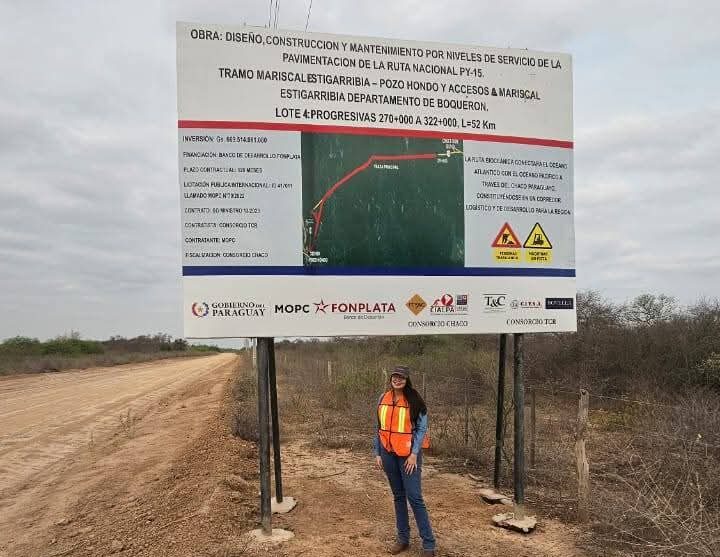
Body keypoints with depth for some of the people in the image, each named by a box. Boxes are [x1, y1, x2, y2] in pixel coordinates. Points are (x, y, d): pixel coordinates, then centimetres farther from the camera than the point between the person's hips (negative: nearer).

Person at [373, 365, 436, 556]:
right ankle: (403, 538, 23)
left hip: (408, 454, -5)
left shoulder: (415, 401, -8)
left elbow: (421, 428, -8)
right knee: (398, 496, 13)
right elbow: (380, 427, 11)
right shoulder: (383, 399, 5)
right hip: (388, 453, 5)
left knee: (414, 497, -6)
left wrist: (414, 454, -14)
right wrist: (377, 453, 8)